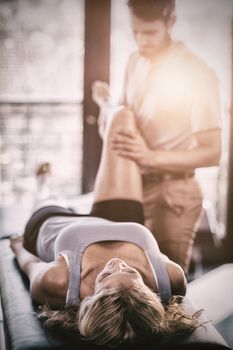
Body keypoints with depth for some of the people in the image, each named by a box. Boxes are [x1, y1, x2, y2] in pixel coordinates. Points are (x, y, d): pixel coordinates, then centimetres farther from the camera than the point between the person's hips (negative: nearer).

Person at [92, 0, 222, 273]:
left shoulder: (198, 75, -14)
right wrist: (107, 106, -8)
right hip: (132, 187, 6)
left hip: (173, 194, -6)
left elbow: (211, 153, -15)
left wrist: (151, 157, -28)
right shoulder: (135, 62, 6)